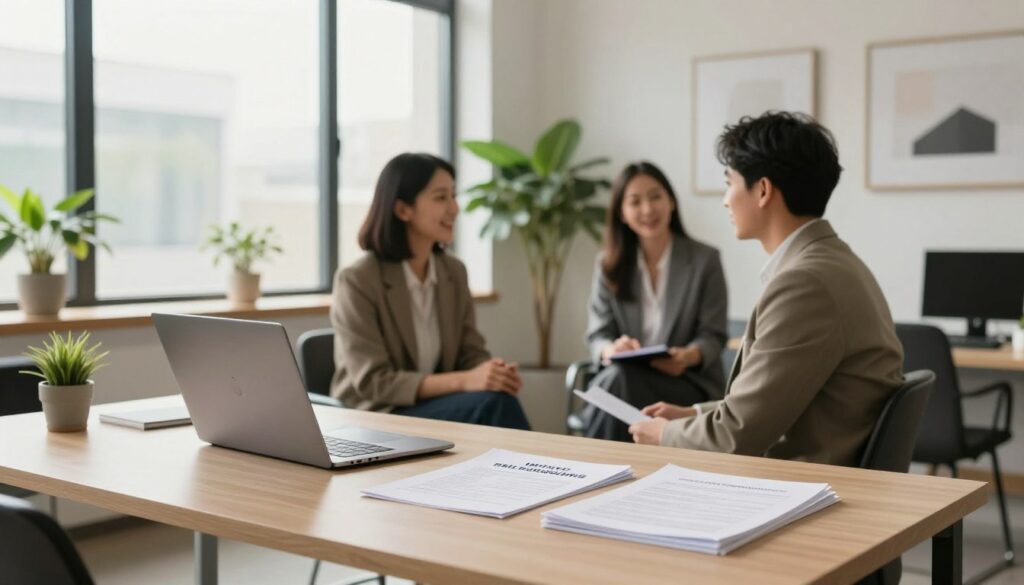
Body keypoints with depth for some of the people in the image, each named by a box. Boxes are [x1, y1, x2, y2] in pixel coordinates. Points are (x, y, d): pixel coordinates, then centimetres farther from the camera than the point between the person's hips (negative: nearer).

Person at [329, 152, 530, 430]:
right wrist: (463, 381, -30)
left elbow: (471, 355, 5)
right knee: (491, 402, -28)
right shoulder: (357, 281, -15)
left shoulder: (454, 271, 5)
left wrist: (495, 373, -20)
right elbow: (373, 384, -19)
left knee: (499, 396, -28)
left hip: (437, 406, 5)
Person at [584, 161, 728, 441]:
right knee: (613, 378, -35)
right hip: (624, 378, 2)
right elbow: (597, 335, 3)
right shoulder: (609, 264, 8)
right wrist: (611, 350, -23)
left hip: (691, 383, -2)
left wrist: (690, 356, -27)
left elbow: (714, 336, -3)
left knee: (621, 382, -33)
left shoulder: (705, 260, 0)